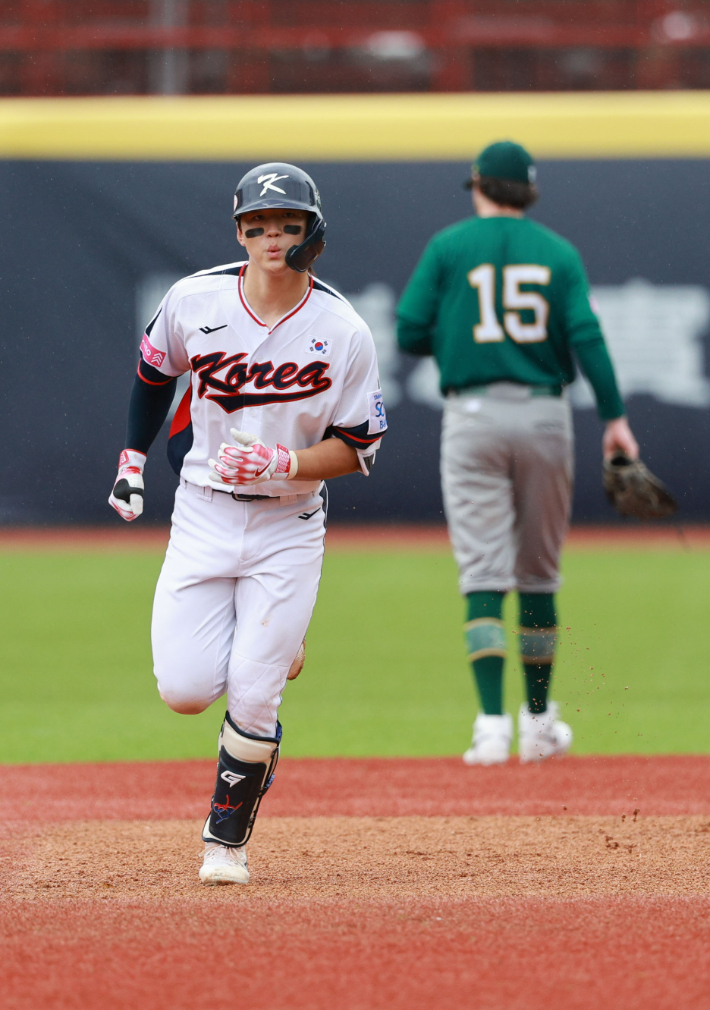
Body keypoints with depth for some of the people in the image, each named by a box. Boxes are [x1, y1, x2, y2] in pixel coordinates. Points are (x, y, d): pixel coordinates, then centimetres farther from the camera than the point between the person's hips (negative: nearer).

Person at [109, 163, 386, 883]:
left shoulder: (343, 332, -11)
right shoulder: (195, 301, -7)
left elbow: (357, 447, -7)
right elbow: (154, 372, 14)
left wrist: (284, 461, -22)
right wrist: (132, 460, 13)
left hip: (288, 530, -2)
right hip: (202, 517, 2)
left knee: (252, 700, -9)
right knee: (184, 689, -7)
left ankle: (227, 841, 12)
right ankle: (270, 645, 28)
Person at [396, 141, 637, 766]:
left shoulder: (449, 246, 3)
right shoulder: (559, 252, 6)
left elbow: (410, 334, -2)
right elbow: (585, 335, -6)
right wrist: (614, 418, -8)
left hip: (474, 416, -2)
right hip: (545, 415, 2)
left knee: (484, 574, -4)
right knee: (540, 573, 14)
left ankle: (493, 724, -16)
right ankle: (539, 723, 20)